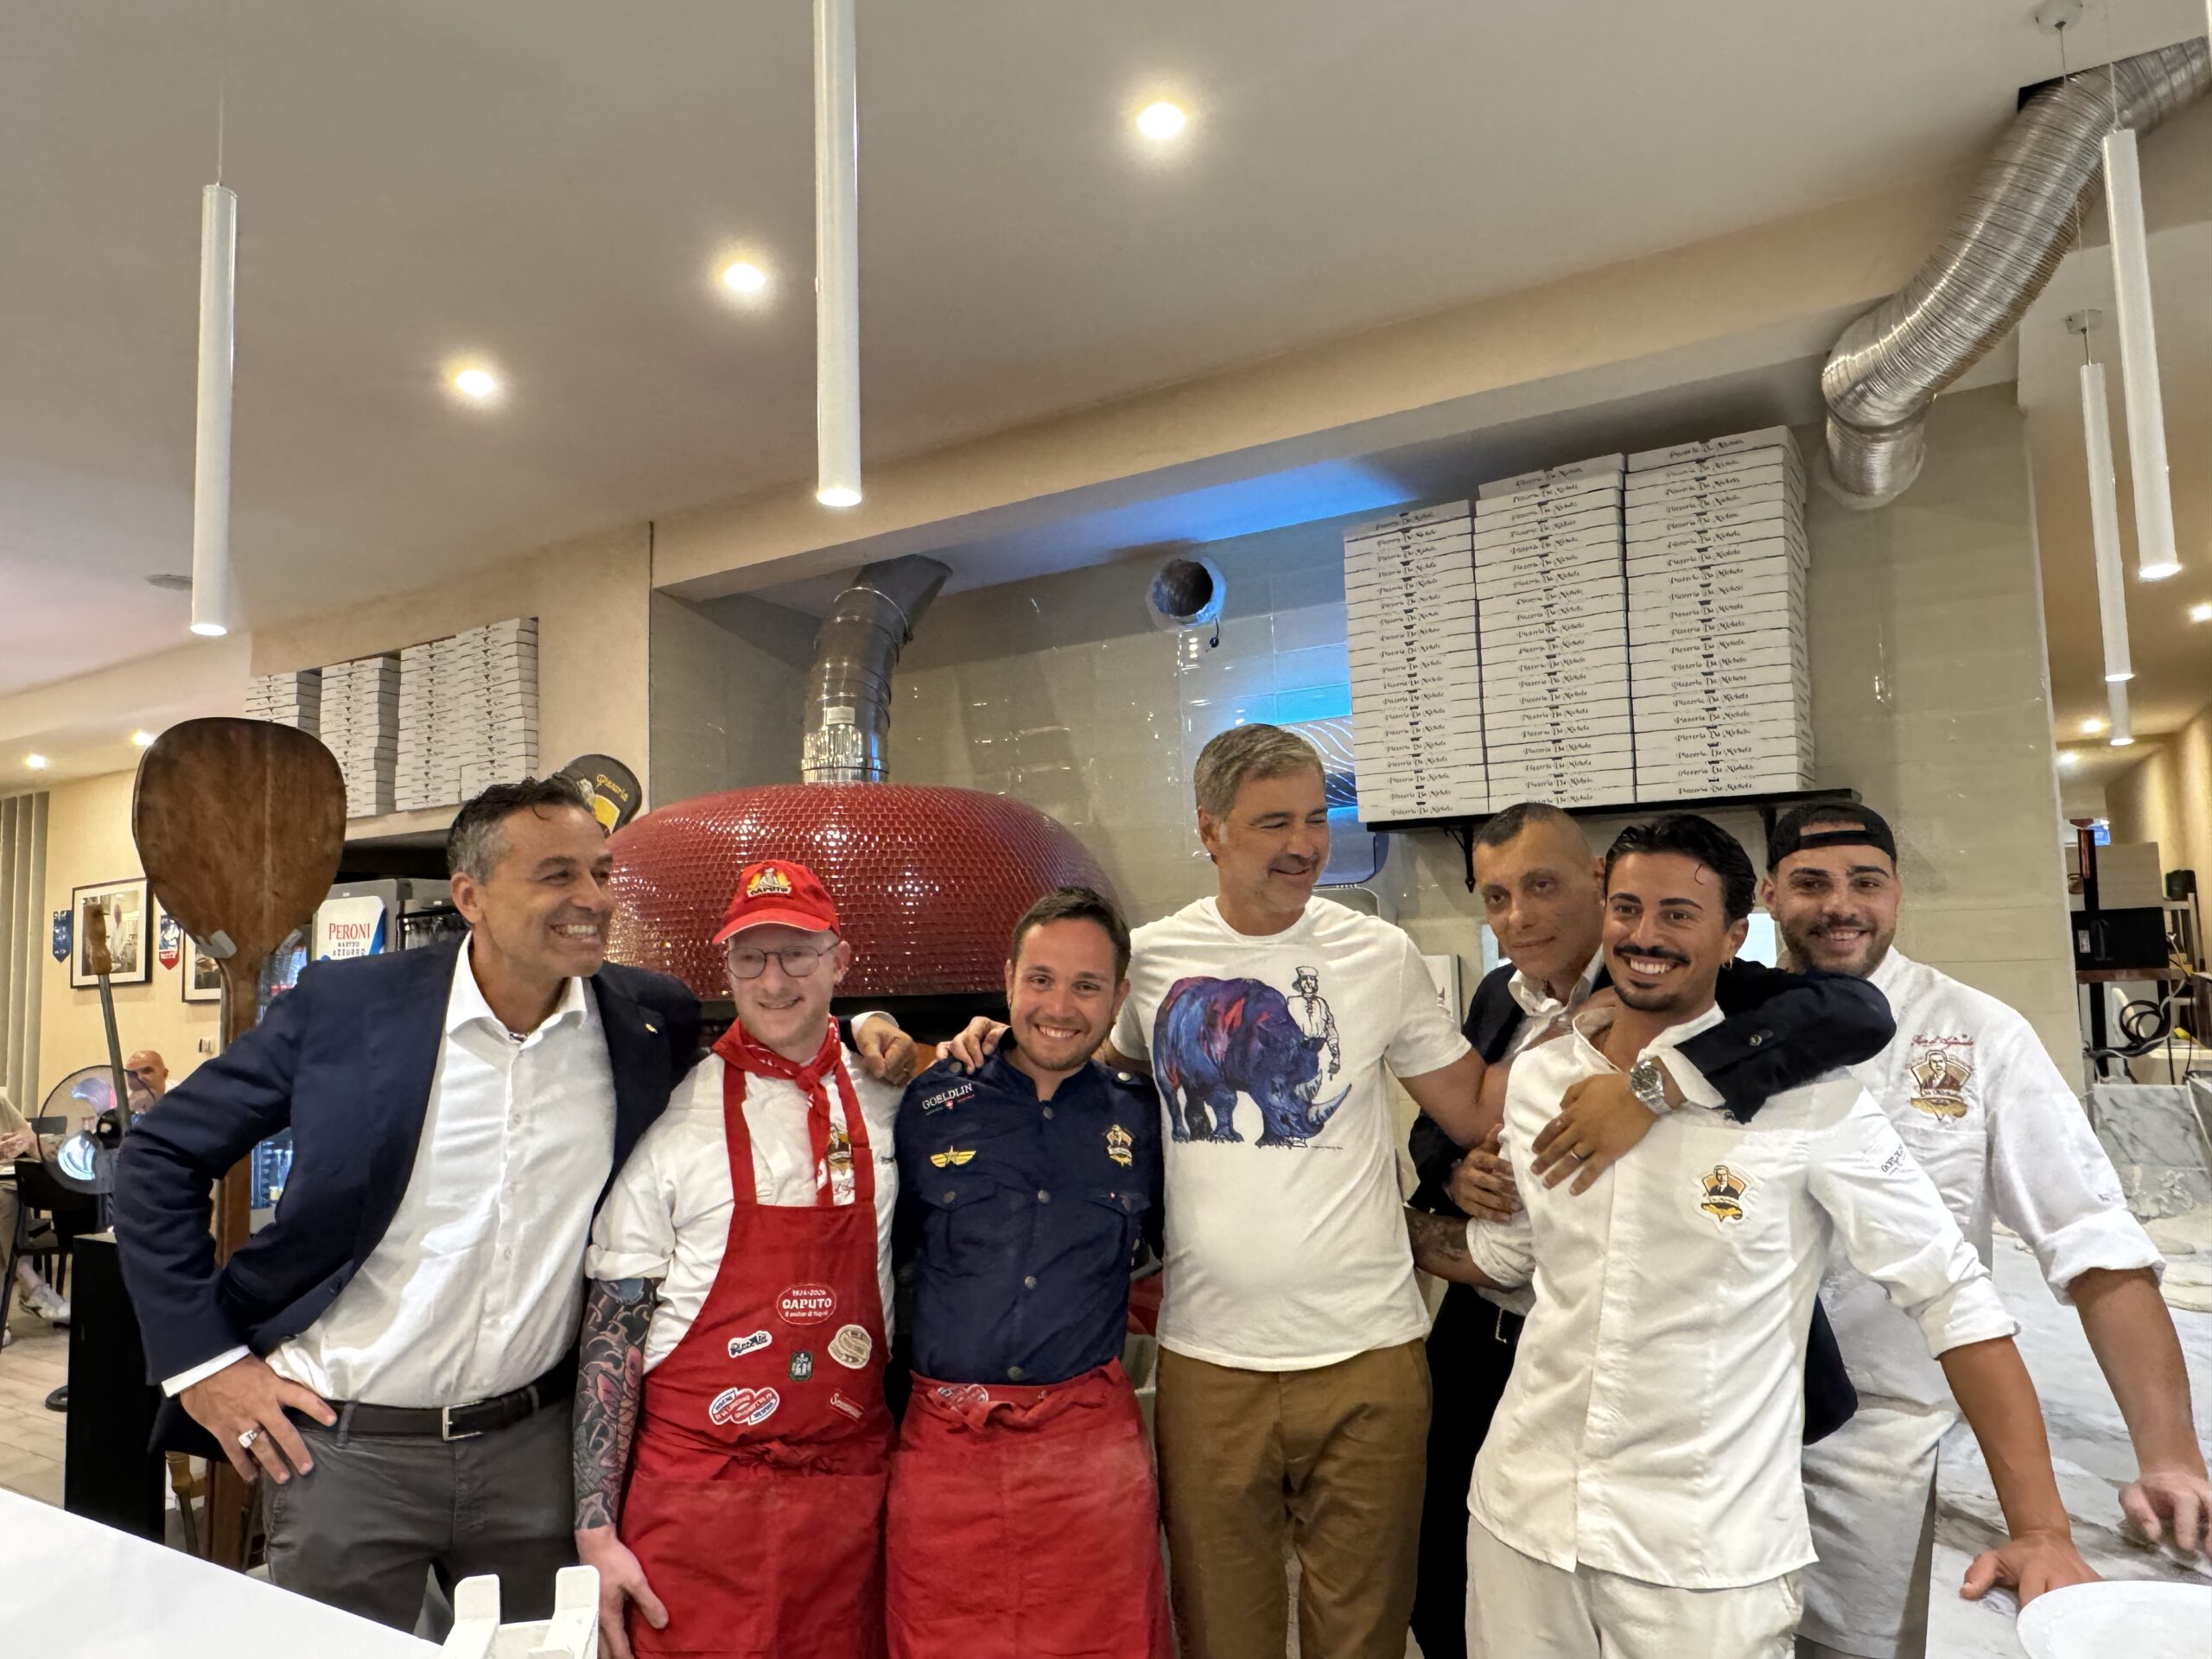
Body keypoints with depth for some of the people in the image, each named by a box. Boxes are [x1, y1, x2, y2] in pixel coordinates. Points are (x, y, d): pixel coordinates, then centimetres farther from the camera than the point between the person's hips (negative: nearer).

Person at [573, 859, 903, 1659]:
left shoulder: (886, 1101, 2)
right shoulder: (672, 1119, -8)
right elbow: (612, 1337, -4)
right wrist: (596, 1531, -9)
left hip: (848, 1485, 3)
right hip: (696, 1493, -3)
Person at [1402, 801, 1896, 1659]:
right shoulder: (1501, 996, 4)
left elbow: (1858, 1010, -31)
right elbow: (1437, 1118, 15)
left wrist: (1655, 1086, -40)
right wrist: (1454, 1169, -10)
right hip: (1479, 1345, 6)